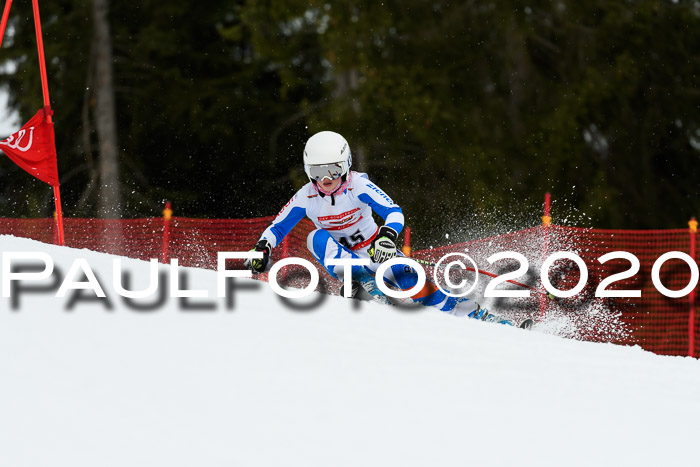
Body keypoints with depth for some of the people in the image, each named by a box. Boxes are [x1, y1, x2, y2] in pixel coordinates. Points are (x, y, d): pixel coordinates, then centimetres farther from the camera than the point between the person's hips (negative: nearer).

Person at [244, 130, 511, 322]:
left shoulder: (358, 186, -22)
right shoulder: (306, 198, -14)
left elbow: (394, 212, -28)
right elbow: (277, 228, -5)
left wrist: (388, 236, -48)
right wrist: (263, 248, -25)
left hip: (376, 250, -2)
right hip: (342, 257, 2)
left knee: (411, 282, -24)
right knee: (317, 238, -27)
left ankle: (478, 316, -16)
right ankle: (361, 281, -33)